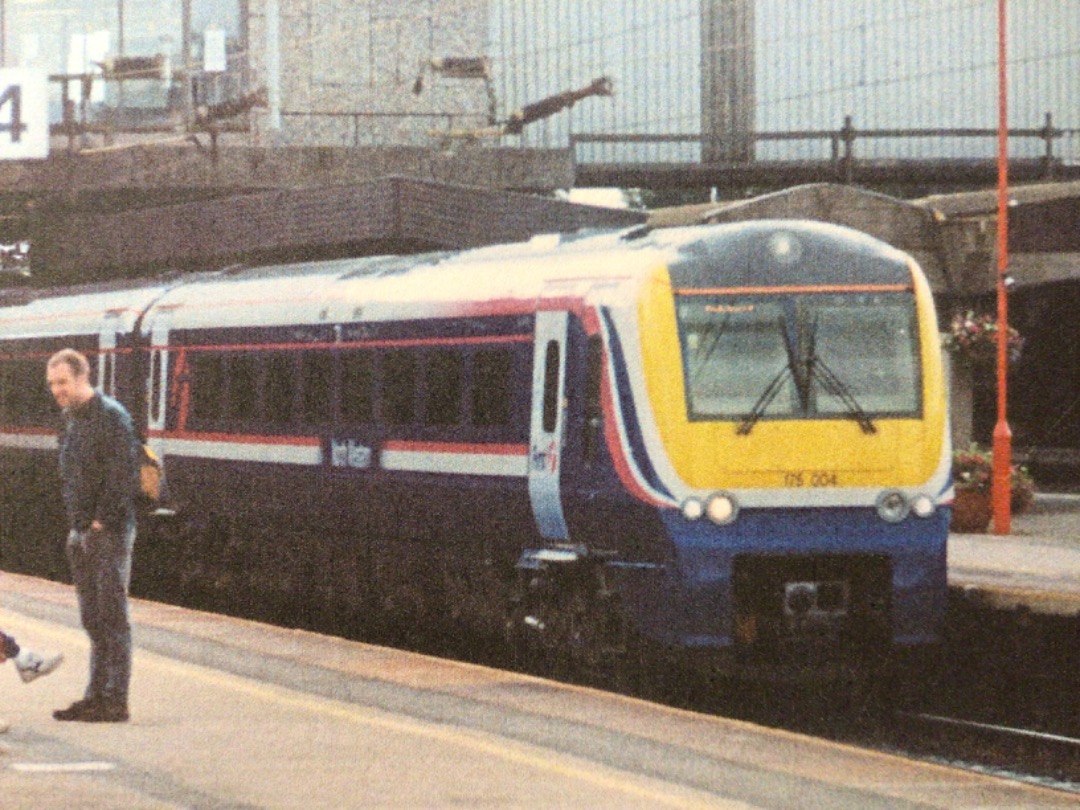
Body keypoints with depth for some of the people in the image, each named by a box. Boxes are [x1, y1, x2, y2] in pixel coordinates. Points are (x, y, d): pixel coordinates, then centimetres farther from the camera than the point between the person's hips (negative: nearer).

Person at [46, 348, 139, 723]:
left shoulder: (111, 416, -12)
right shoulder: (71, 419, 14)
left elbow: (124, 477, -17)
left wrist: (102, 521, -17)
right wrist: (76, 522, 13)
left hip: (109, 533, -9)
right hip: (80, 534, 9)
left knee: (112, 618, -6)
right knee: (93, 620, 10)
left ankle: (115, 702, -5)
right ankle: (97, 696, 15)